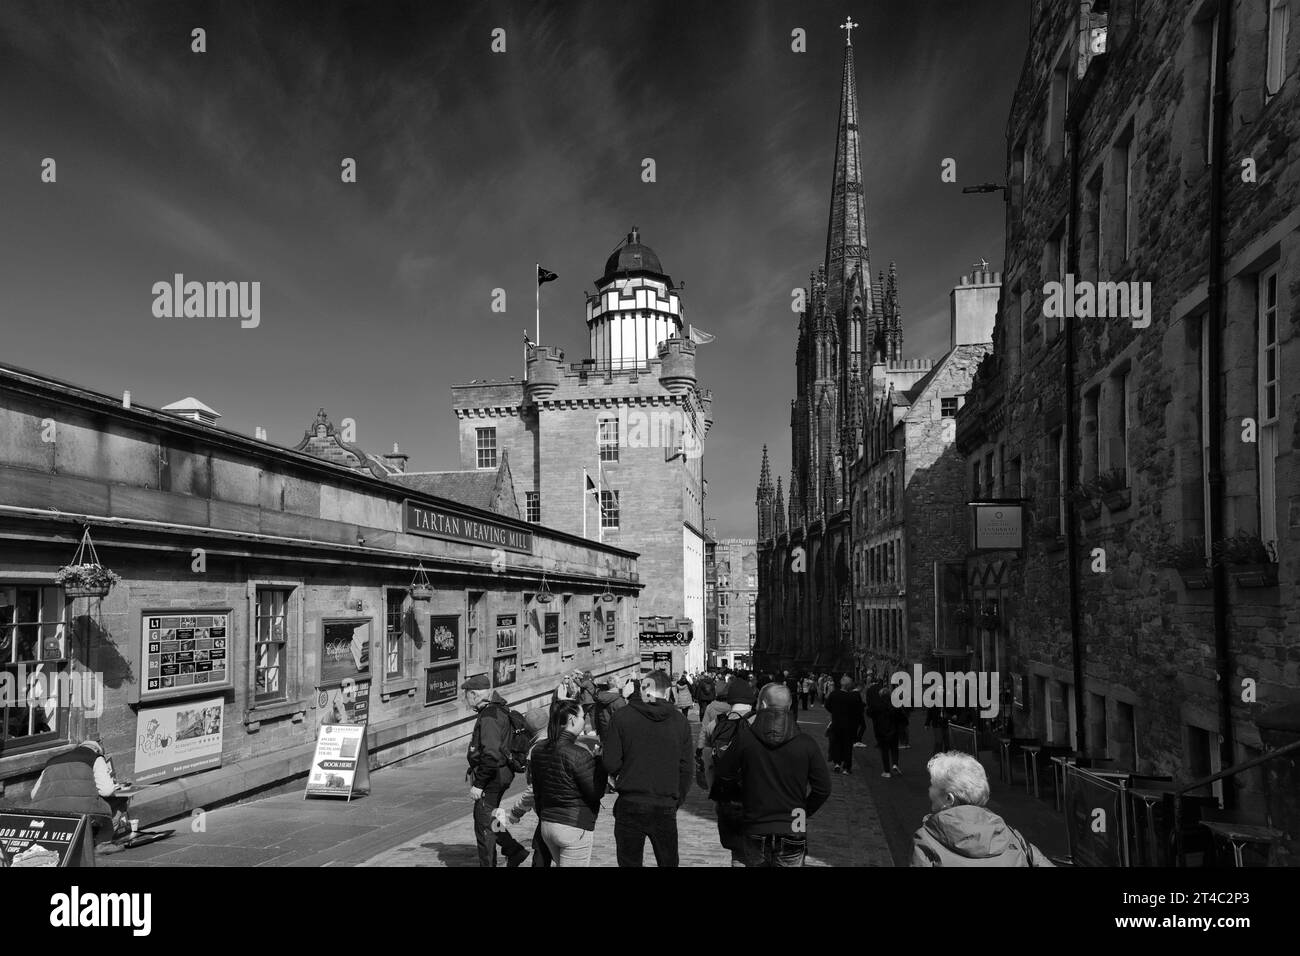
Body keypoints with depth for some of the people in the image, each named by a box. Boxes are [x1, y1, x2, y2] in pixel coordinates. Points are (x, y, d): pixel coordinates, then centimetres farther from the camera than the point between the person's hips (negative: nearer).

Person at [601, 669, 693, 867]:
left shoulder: (622, 717, -8)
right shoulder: (680, 721, -2)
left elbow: (611, 764, -9)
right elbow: (687, 769, 0)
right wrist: (676, 801, 12)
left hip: (630, 806, -2)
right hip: (665, 808, 2)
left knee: (629, 862, 11)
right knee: (668, 861, 16)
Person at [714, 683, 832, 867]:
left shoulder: (744, 738, -11)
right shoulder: (806, 743, -11)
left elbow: (724, 772, 2)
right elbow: (823, 789, -5)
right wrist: (804, 813, 10)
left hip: (755, 830, 1)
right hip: (792, 831, -1)